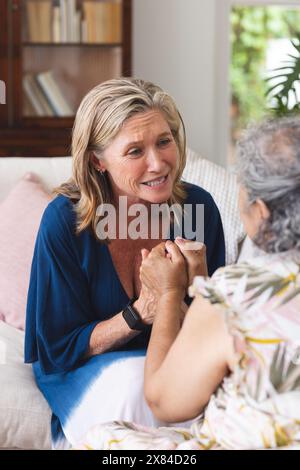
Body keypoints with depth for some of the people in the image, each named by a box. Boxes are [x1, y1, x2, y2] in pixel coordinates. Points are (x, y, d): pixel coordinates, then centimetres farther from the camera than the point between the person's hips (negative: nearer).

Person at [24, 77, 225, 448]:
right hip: (84, 372, -3)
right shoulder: (64, 221, -19)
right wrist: (139, 314, -28)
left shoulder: (198, 207, -12)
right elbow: (59, 349, -11)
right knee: (135, 383, -34)